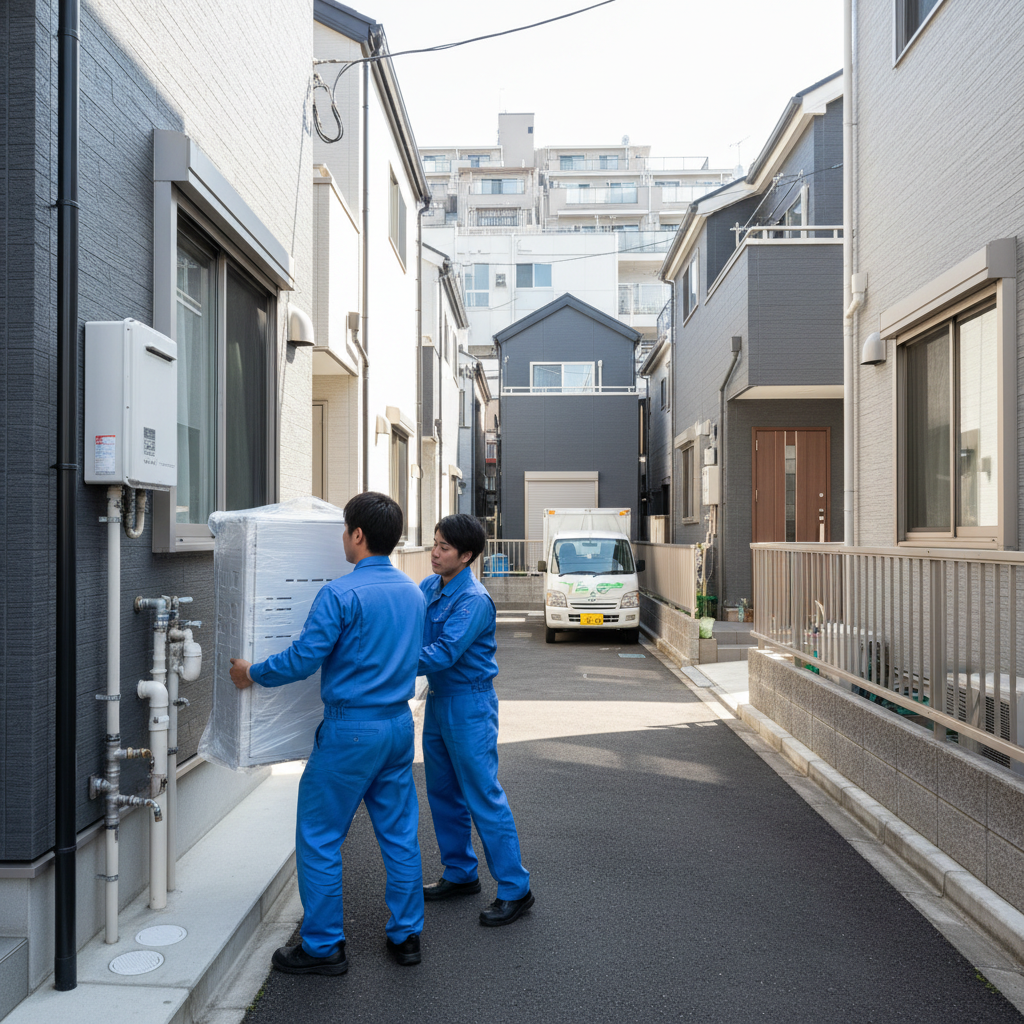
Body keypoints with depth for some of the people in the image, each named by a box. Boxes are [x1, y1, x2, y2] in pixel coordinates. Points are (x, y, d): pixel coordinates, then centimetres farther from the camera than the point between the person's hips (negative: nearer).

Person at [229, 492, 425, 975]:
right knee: (399, 833, 15)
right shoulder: (412, 592, 7)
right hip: (399, 724, 8)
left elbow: (302, 658, -16)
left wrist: (252, 673, 0)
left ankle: (323, 947, 16)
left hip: (351, 730, -7)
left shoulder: (342, 594, -17)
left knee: (319, 838, 7)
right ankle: (405, 935, 25)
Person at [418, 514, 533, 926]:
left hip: (469, 705, -8)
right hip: (438, 699, 8)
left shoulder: (474, 600, -21)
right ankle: (460, 873, 33)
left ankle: (515, 889, 9)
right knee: (443, 793, 17)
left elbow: (442, 656, -27)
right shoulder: (428, 587, 4)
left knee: (484, 797, -3)